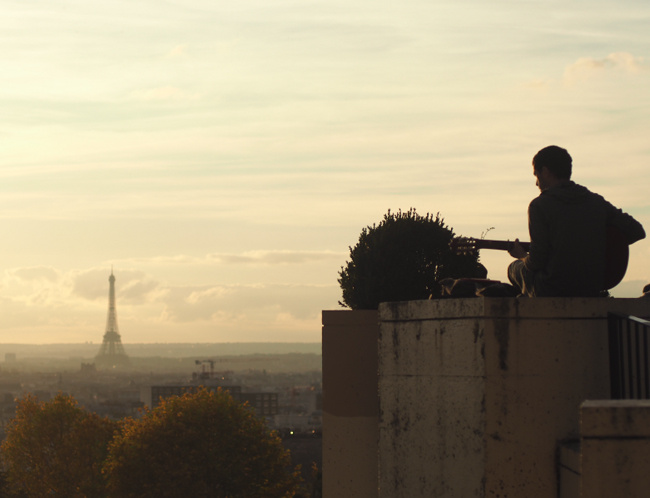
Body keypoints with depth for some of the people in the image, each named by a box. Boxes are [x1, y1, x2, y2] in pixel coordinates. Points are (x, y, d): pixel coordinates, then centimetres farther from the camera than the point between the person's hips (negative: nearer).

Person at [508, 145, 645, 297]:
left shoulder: (540, 206, -11)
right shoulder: (597, 202, 3)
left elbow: (537, 260, -13)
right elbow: (637, 232, 0)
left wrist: (522, 256, 10)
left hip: (551, 293, -5)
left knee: (515, 267, 28)